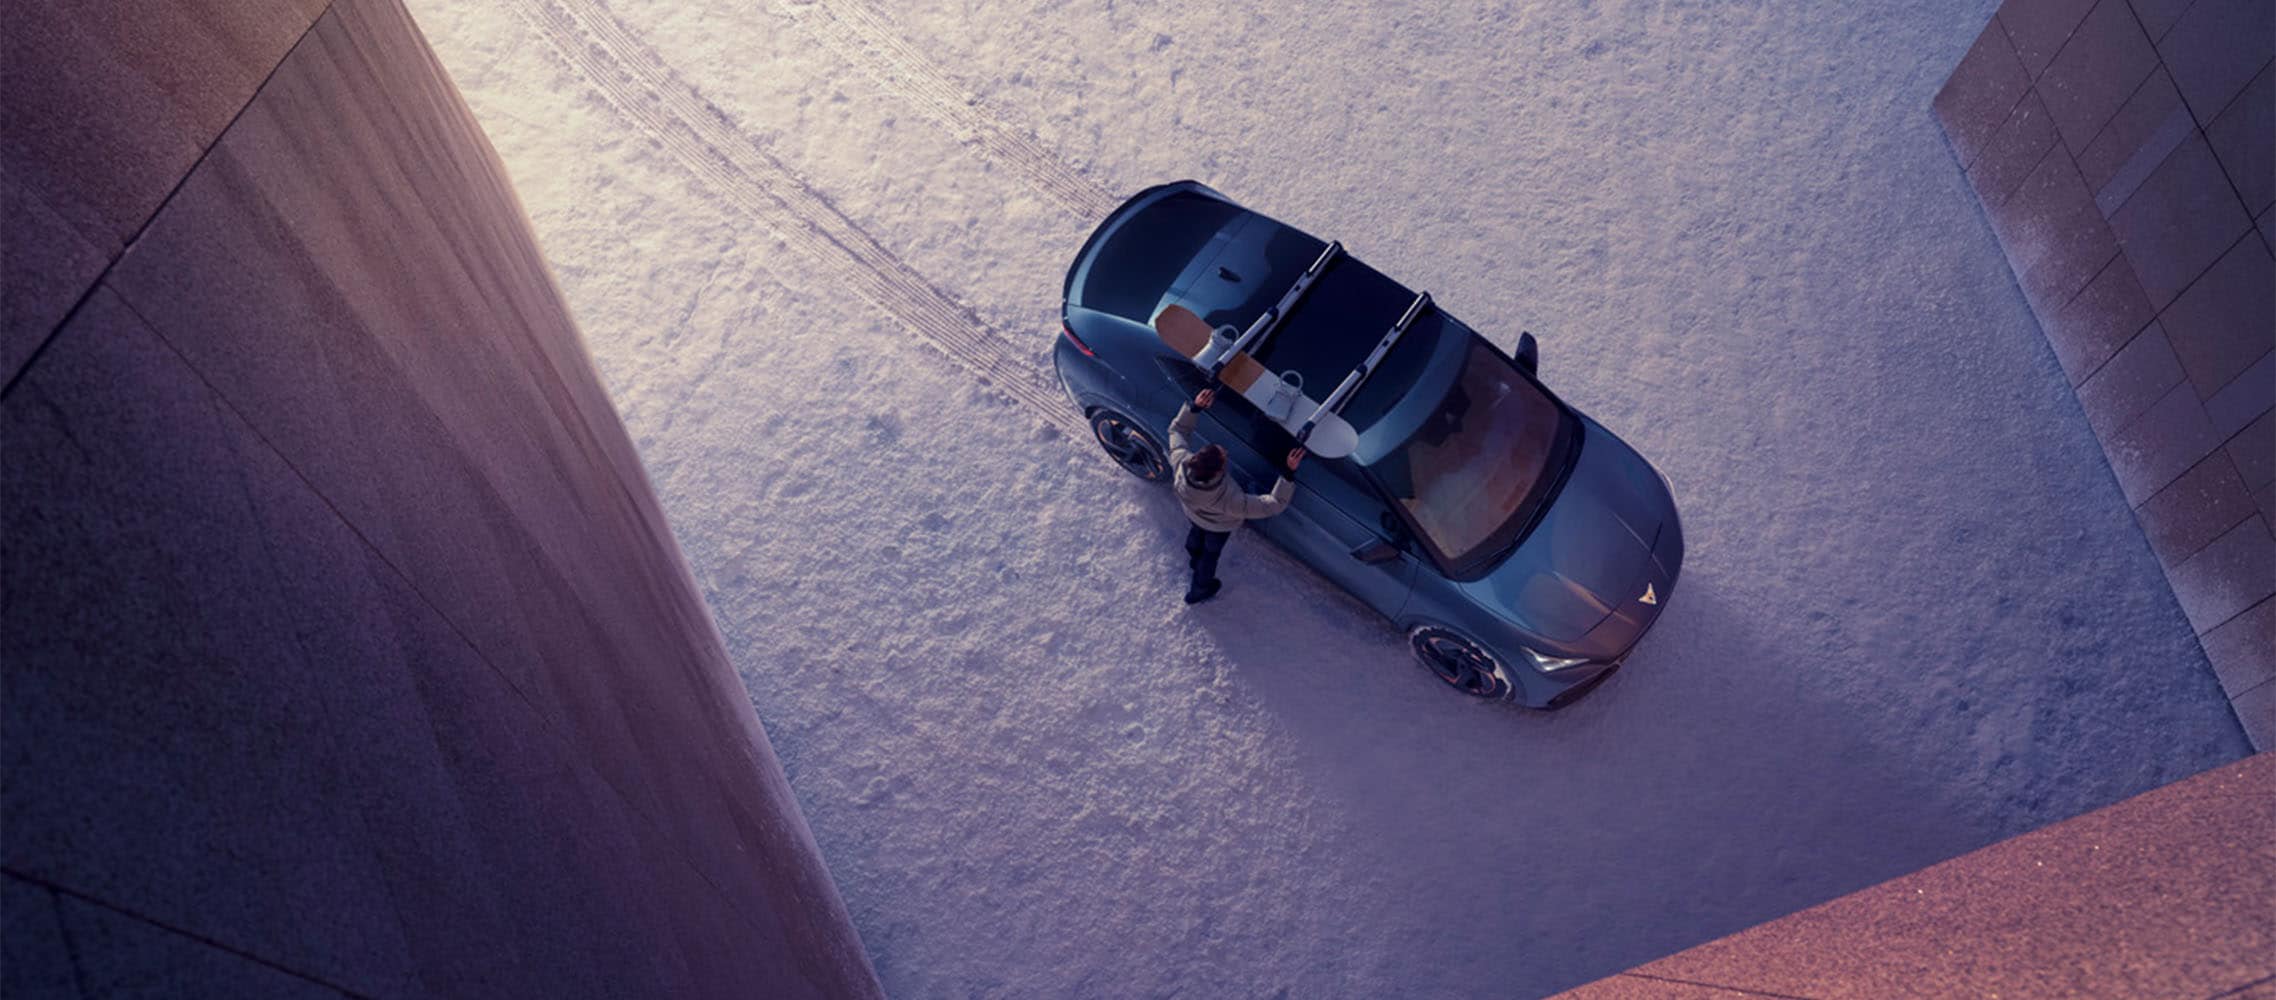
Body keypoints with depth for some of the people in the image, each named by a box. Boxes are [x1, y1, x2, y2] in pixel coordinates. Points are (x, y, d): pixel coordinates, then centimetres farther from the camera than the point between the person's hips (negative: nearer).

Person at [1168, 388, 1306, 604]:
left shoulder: (1181, 463, -44)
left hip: (1193, 513, 3)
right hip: (1218, 526, -3)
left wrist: (1194, 406, -33)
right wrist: (1289, 472, -50)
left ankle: (1193, 560, 73)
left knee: (1196, 533, 38)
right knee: (1211, 551, 30)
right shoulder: (1230, 500, -52)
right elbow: (1274, 505, -44)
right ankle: (1198, 590, 60)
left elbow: (1177, 429, -24)